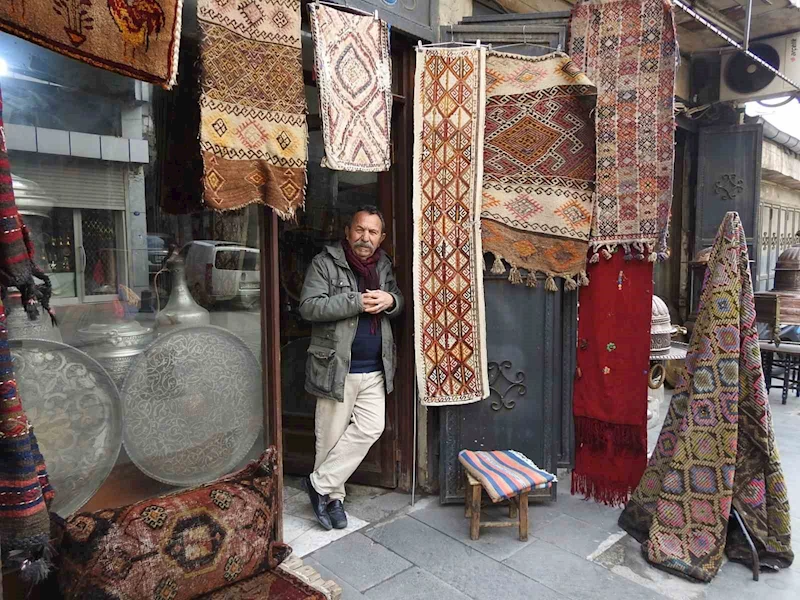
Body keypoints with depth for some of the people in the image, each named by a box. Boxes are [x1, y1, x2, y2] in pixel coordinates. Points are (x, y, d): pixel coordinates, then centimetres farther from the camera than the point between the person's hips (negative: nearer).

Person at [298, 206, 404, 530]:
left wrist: (390, 300, -6)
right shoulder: (325, 263, -6)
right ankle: (333, 496, 25)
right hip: (336, 367, -5)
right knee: (332, 436, 4)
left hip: (375, 369, 5)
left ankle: (320, 483, 13)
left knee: (370, 428, -2)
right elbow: (309, 307, -16)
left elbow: (398, 299, 20)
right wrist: (358, 302, -21)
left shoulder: (383, 265, 11)